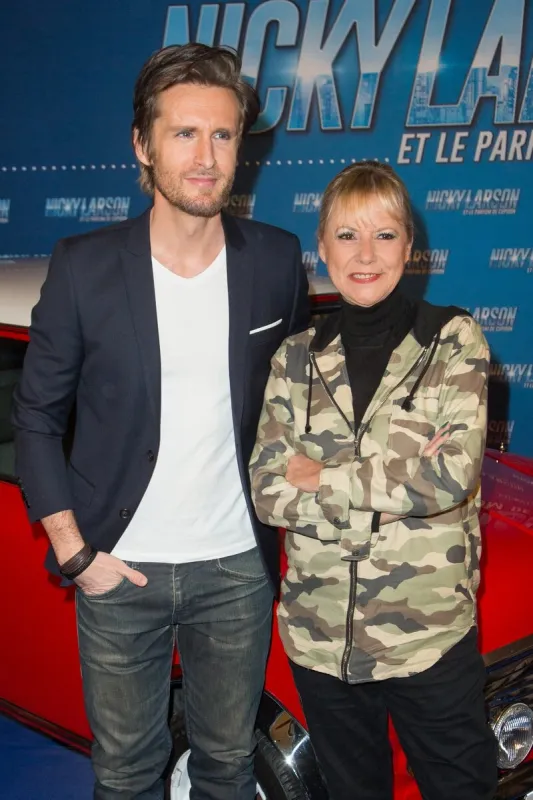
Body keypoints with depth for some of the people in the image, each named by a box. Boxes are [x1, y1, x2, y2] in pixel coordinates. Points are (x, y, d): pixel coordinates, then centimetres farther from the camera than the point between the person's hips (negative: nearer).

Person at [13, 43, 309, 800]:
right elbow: (37, 417, -2)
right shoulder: (84, 267, -10)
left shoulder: (277, 260, -4)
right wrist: (74, 551, -7)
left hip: (238, 566, 1)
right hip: (120, 568, -1)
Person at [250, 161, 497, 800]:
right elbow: (267, 493, -6)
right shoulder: (296, 359, 2)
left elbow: (454, 475, -17)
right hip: (321, 636, 3)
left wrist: (320, 477, -11)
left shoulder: (454, 340, -5)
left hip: (431, 634, -3)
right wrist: (400, 486, -16)